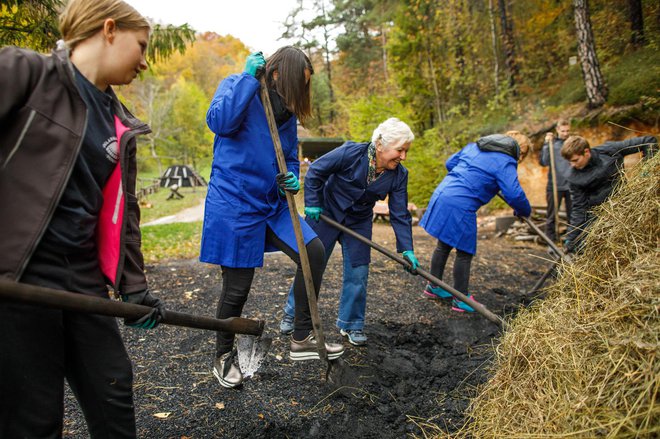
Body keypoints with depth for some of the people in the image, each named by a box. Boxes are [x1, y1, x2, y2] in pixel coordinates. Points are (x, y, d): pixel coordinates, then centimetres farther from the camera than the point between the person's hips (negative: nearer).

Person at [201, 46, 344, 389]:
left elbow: (290, 158, 19)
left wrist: (292, 178, -3)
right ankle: (224, 357, 25)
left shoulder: (287, 111, 12)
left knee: (314, 251, -7)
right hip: (234, 204, -6)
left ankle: (302, 338, 7)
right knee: (237, 286, 0)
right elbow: (218, 121, -26)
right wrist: (249, 77, -21)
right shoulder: (236, 86, -5)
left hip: (272, 204, 6)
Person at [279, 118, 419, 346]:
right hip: (326, 214, -3)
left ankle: (351, 324, 18)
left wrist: (407, 249, -19)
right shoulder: (351, 153, -26)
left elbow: (400, 215, -11)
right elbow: (315, 171, -17)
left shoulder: (399, 175, -13)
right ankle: (292, 314, 23)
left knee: (357, 273, 1)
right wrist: (312, 204, -16)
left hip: (359, 223, 3)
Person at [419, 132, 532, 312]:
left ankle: (433, 287, 35)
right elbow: (514, 194, -12)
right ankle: (461, 299, 15)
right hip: (460, 206, -8)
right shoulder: (505, 162, -6)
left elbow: (450, 163, 25)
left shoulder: (474, 146, 17)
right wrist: (524, 211, 7)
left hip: (441, 194, 8)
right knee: (464, 252, 5)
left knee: (443, 245, 21)